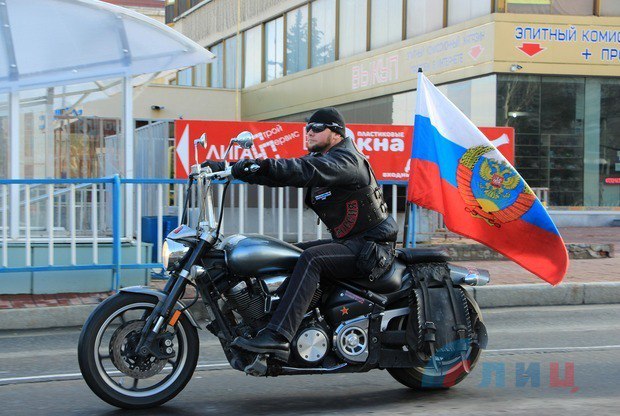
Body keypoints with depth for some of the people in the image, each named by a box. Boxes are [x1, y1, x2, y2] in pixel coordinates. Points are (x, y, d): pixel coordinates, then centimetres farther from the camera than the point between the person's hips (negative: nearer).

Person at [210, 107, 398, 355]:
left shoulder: (345, 159, -15)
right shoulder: (319, 157, 16)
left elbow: (311, 171, -34)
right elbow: (283, 173, 8)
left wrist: (266, 166, -46)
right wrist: (238, 169, -5)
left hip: (371, 244, -10)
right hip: (348, 242, 10)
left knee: (311, 258, -30)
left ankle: (278, 335, -38)